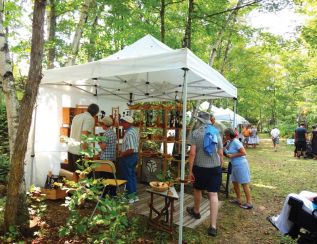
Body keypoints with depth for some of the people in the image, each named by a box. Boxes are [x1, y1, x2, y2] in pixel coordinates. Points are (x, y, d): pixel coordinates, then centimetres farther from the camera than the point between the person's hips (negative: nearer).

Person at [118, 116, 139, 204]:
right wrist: (123, 151, 13)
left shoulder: (129, 134, -24)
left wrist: (121, 155, -14)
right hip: (134, 156, 10)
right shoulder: (134, 130, 7)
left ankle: (131, 197, 13)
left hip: (128, 157, -10)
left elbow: (130, 150, -28)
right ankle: (134, 195, 26)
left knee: (128, 177, 3)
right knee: (132, 176, 17)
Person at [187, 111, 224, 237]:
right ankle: (213, 226, 4)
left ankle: (196, 211, 45)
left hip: (200, 167, -2)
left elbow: (192, 153, -14)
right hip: (215, 167, 2)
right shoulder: (216, 132, 3)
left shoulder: (195, 133, -9)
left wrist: (190, 170, -8)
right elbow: (221, 153, 6)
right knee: (213, 195, 3)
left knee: (197, 190, 21)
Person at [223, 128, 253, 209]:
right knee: (235, 182, 16)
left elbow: (244, 153, -21)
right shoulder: (230, 142, 8)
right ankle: (238, 199, 30)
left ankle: (249, 203, 11)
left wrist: (232, 155, -18)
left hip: (241, 165, -9)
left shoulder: (235, 142, -18)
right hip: (235, 165, 9)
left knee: (244, 184, 0)